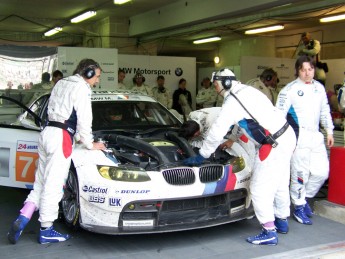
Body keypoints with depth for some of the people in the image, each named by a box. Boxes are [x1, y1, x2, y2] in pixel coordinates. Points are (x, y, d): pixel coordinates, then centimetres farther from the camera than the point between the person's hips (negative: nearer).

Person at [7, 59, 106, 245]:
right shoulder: (81, 88, -5)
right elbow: (84, 119, -7)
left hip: (47, 132, 9)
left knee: (41, 183, 13)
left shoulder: (61, 84, 22)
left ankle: (21, 221, 4)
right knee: (53, 186, -3)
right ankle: (46, 231, 4)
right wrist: (89, 144, 4)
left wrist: (78, 136, 27)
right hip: (60, 137, -9)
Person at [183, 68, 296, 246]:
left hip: (274, 144, -10)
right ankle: (282, 221, 37)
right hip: (287, 135, 10)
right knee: (280, 184, 21)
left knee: (259, 188, -1)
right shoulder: (247, 91, 15)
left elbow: (217, 131, -11)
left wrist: (200, 157, -2)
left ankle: (269, 232, 5)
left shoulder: (233, 101, -13)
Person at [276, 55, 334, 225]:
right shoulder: (290, 89, -5)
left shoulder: (319, 88, 14)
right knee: (300, 172, -4)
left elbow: (325, 111, 23)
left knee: (322, 171, 5)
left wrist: (329, 131, 19)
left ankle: (304, 197, 27)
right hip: (298, 135, -6)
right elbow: (279, 114, -8)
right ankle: (299, 207, 11)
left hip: (316, 135, 6)